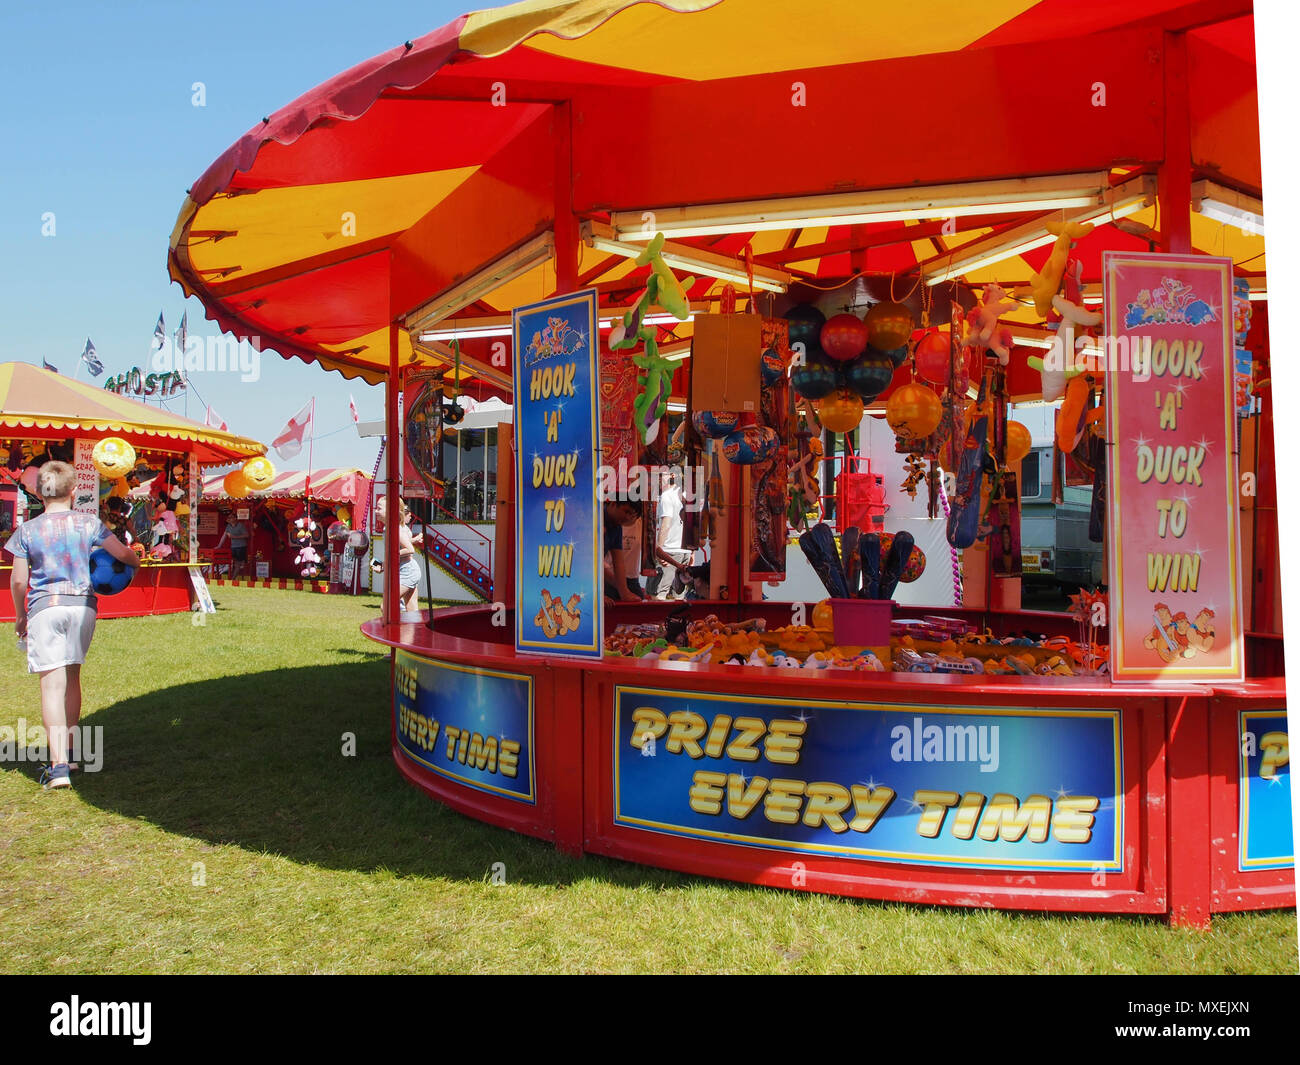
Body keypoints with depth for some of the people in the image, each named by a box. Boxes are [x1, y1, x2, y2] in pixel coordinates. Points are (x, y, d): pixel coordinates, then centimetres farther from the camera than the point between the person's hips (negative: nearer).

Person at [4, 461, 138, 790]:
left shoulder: (27, 530, 0)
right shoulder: (90, 524, 2)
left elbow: (18, 581, 1)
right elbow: (125, 555, 3)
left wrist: (20, 615, 16)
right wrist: (134, 562, 27)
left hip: (44, 606, -2)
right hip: (82, 604, 2)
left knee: (52, 684, -5)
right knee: (72, 677, 18)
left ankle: (59, 765, -13)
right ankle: (67, 750, 29)